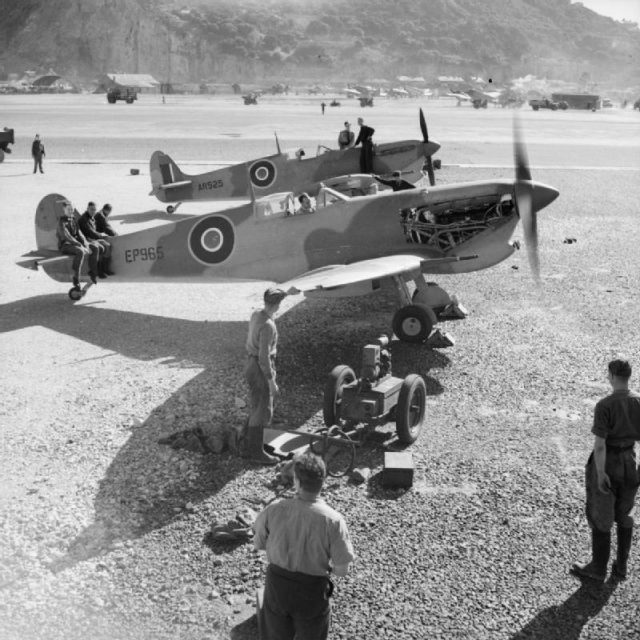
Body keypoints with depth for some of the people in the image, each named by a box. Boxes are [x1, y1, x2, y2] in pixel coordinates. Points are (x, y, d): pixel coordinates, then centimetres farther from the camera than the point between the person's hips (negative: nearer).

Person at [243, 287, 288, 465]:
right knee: (262, 412, 0)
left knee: (257, 409, 17)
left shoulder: (256, 315, 4)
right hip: (261, 370, -9)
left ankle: (247, 446, 24)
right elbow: (264, 356, -25)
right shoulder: (268, 326, -25)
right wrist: (272, 382, -19)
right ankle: (256, 452, 10)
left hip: (251, 366, 9)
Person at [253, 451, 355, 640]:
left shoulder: (274, 511, -20)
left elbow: (259, 543, -1)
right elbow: (342, 569, -17)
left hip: (277, 584, 2)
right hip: (312, 590, -1)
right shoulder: (333, 521, -25)